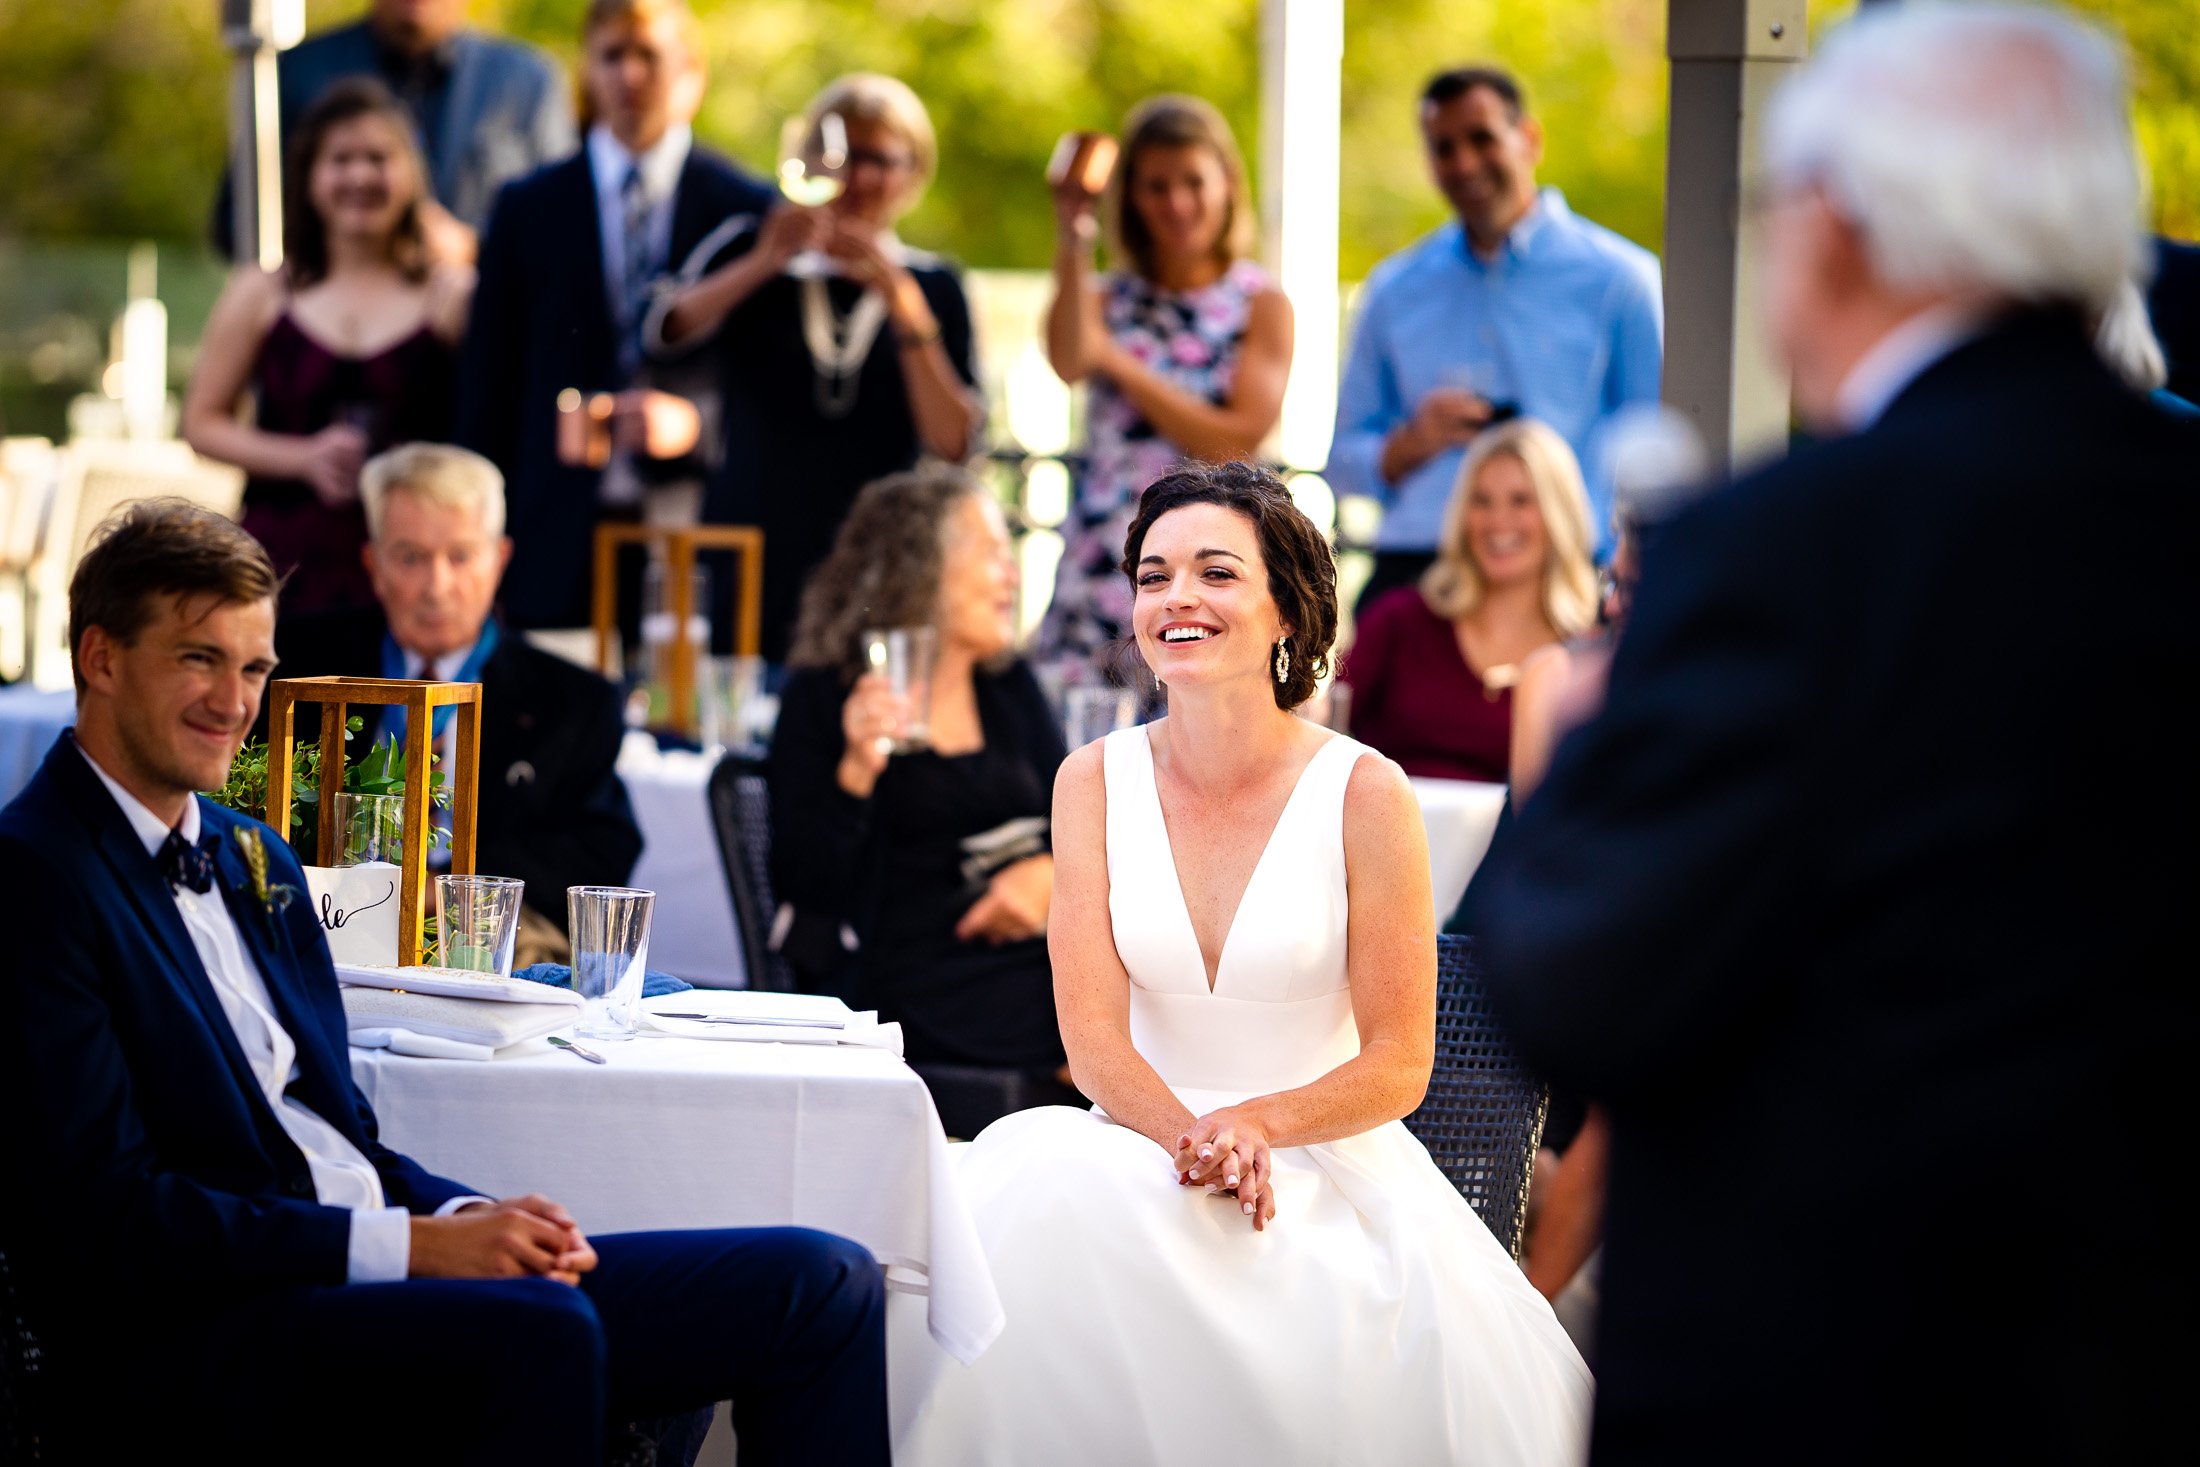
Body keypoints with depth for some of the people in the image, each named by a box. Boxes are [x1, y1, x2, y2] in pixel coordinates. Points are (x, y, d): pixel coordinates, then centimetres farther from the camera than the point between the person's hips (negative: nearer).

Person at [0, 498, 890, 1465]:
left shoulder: (254, 860, 22)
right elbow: (108, 1213, -15)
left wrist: (470, 1219, -1)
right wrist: (413, 1244, -18)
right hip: (193, 1341, -9)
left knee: (821, 1285, -2)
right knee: (540, 1331, -39)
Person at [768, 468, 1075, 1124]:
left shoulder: (1011, 688, 21)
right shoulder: (822, 700, 3)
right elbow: (805, 888, -5)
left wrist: (1051, 872, -3)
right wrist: (857, 770, -19)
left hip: (1039, 945, 6)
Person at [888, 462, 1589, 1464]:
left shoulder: (1363, 793, -5)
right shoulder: (1095, 781, 3)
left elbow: (1398, 1064, -3)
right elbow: (1092, 1033, -3)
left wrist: (1254, 1126, -21)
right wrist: (1189, 1137, -23)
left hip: (1327, 1161, -2)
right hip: (1140, 1146, 2)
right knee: (1046, 1210, -33)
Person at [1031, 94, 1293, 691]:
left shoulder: (1263, 305, 4)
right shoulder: (1109, 298, 10)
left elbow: (1238, 440, -7)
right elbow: (1068, 362, -12)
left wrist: (1119, 364, -4)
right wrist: (1073, 244, -18)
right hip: (1101, 566, 2)